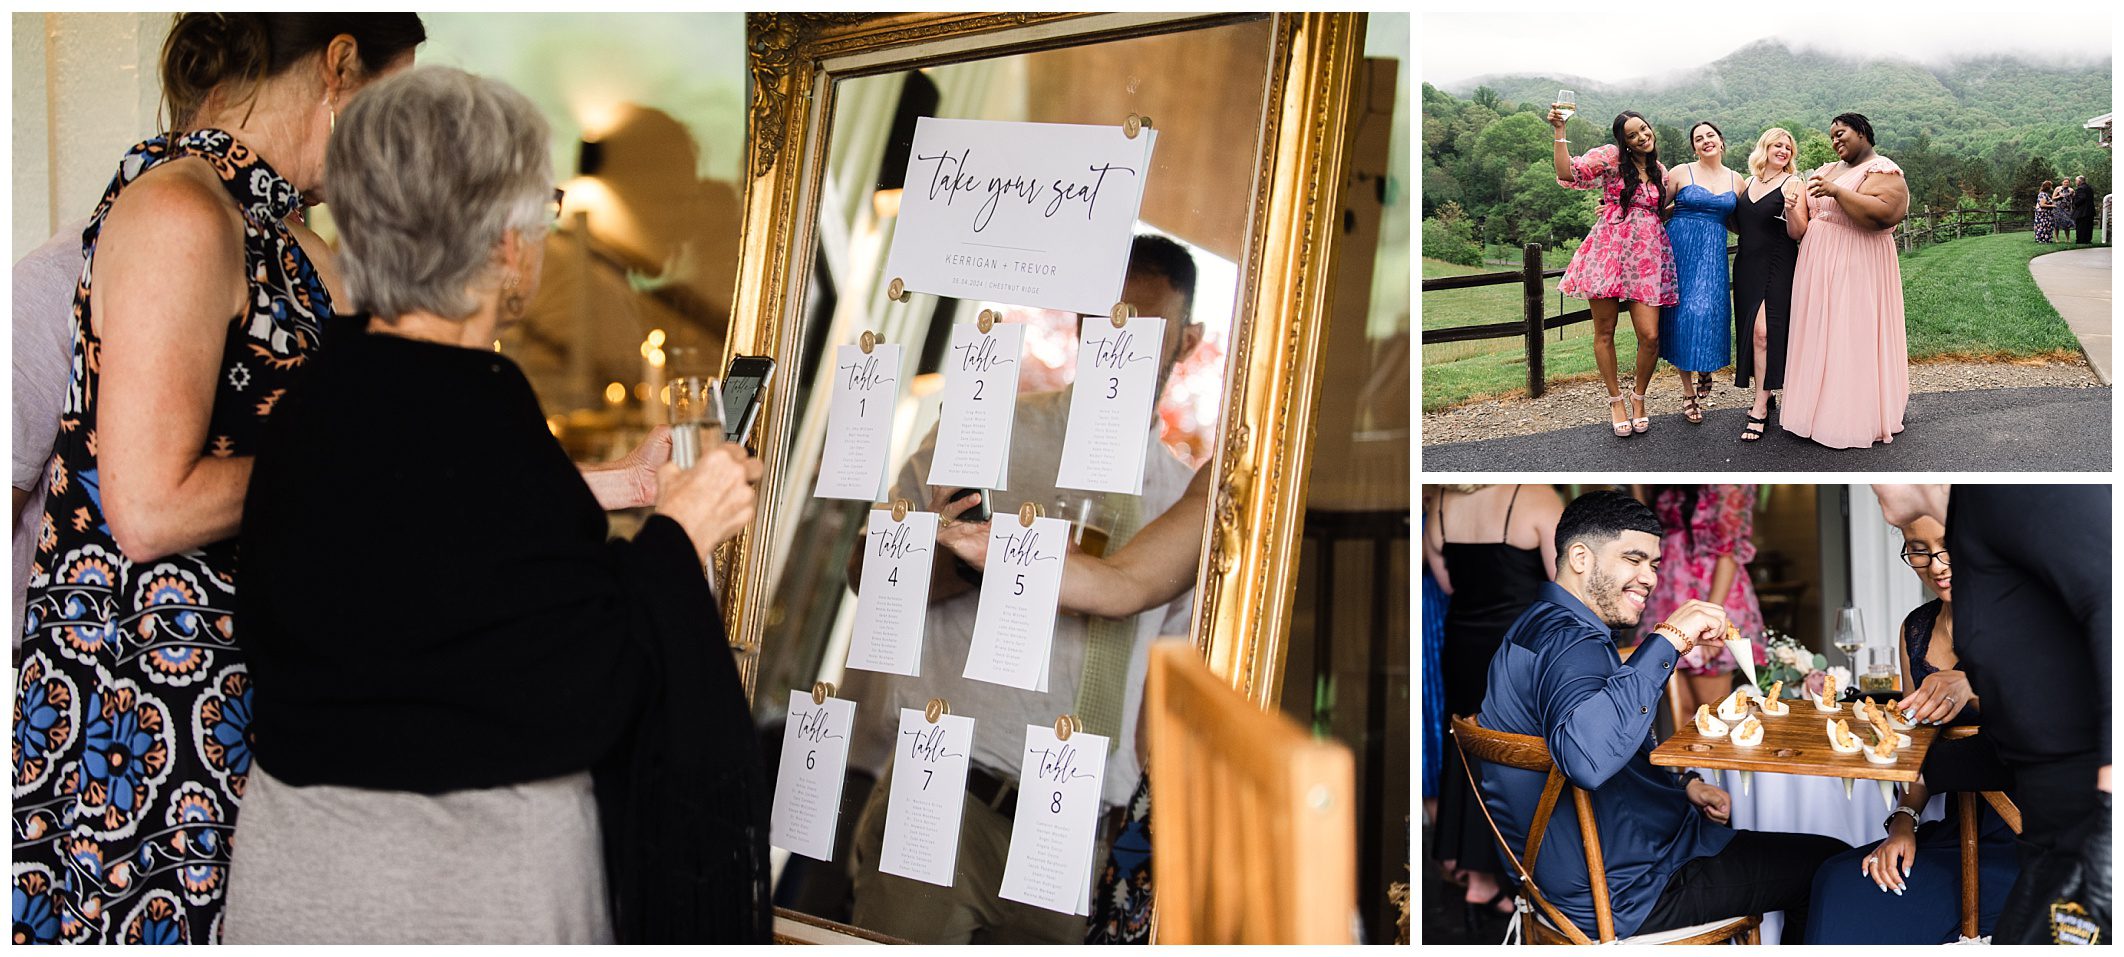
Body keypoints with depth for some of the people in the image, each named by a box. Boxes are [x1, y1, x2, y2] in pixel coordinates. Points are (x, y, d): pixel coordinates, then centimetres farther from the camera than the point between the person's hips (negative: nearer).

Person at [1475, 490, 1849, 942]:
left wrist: (1683, 784, 8)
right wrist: (1669, 641, -38)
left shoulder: (1542, 626, 11)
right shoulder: (1569, 641, -24)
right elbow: (1586, 758, -46)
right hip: (1623, 893, -11)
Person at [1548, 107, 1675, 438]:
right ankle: (1616, 401, 20)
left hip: (1647, 258, 3)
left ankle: (1638, 398, 17)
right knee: (1604, 333, 3)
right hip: (1609, 252, -3)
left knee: (1650, 336, -6)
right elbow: (1568, 173, -13)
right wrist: (1559, 131, -18)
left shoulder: (1660, 172, 17)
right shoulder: (1610, 156, 0)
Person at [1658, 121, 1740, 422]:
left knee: (1704, 310, -13)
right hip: (1680, 248, -2)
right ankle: (1688, 392, 8)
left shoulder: (1736, 181, 12)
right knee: (1680, 314, -3)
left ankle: (1706, 368, 19)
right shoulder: (1681, 173, 2)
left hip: (1713, 252, 2)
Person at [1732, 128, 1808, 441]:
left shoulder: (1792, 184, -3)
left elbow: (1798, 234, -8)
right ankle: (1766, 394, 21)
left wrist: (1791, 209, -25)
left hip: (1778, 268, -6)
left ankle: (1760, 409, -13)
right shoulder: (1749, 182, 12)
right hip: (1747, 266, 6)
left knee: (1763, 331, -13)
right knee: (1752, 331, 7)